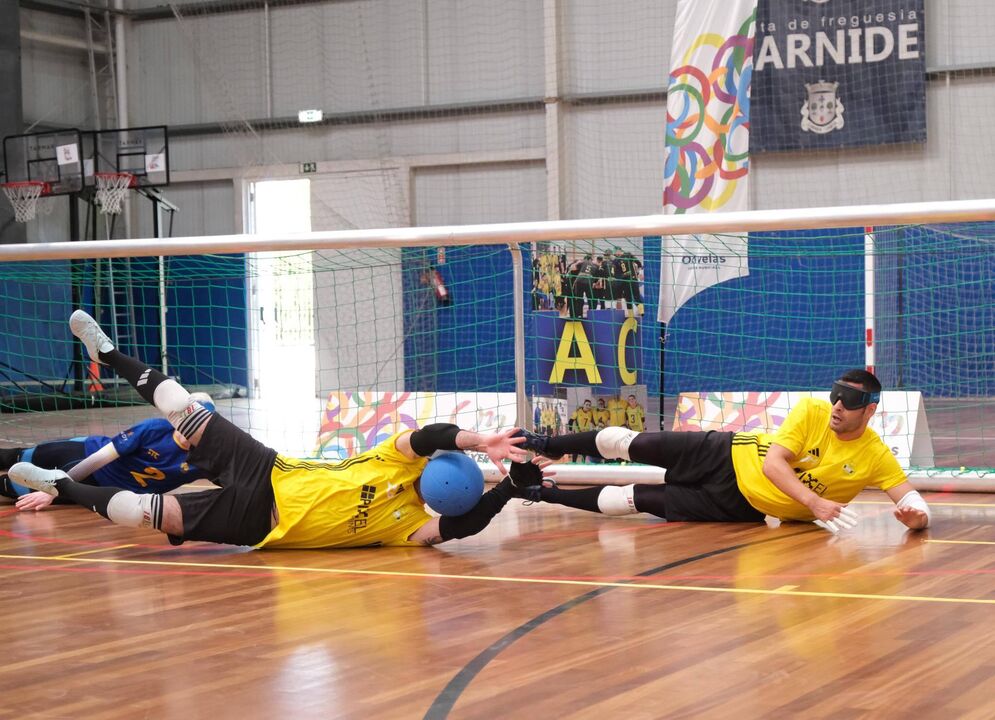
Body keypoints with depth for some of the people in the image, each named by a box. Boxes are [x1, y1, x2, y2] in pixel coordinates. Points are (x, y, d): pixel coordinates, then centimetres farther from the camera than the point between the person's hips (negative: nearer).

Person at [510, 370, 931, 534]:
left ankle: (545, 493, 19)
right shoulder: (811, 411, -16)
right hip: (729, 457, 0)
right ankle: (544, 446, 27)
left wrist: (917, 514, -42)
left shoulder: (876, 456, -16)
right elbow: (772, 462, -21)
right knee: (632, 445, -1)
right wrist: (815, 503, -33)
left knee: (635, 500, -3)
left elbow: (908, 496, -18)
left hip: (741, 507, 0)